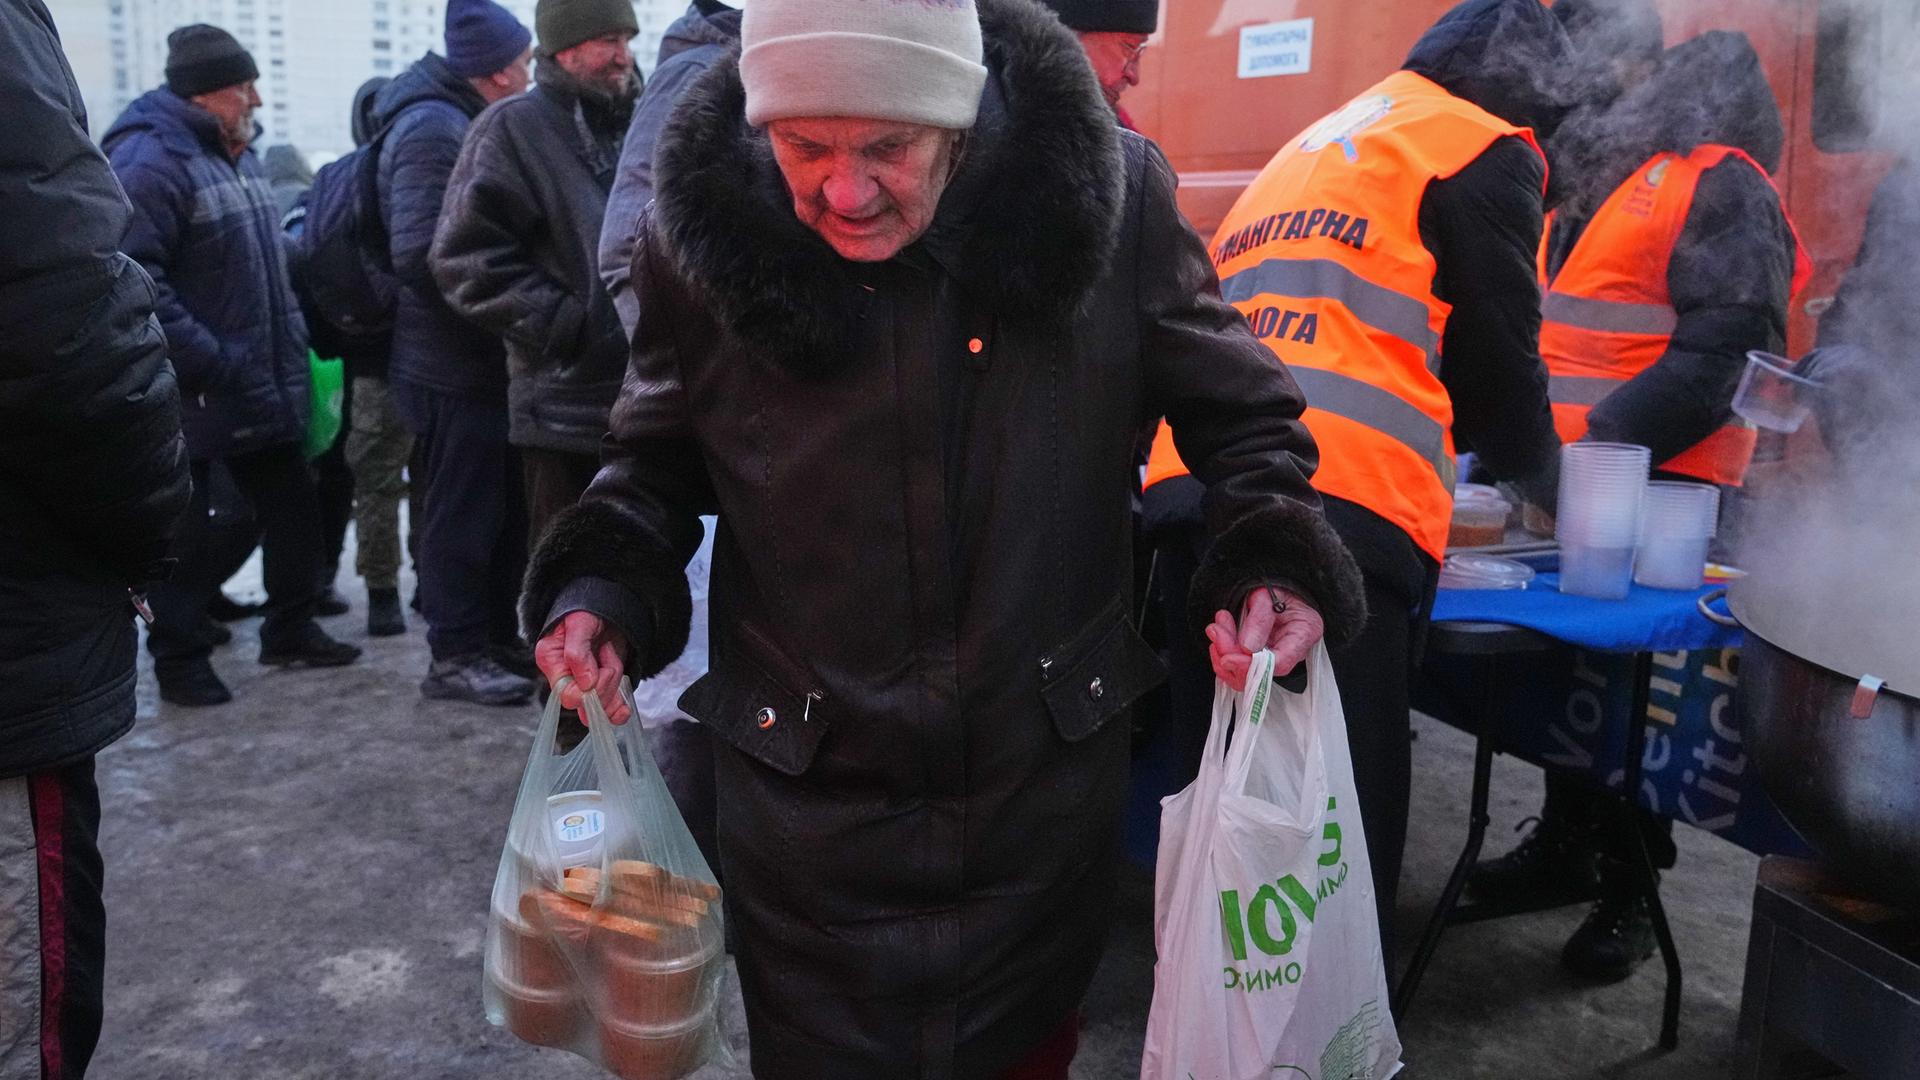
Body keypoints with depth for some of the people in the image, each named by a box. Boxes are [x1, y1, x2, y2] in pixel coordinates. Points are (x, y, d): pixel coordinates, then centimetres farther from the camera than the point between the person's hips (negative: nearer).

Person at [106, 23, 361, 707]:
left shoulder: (236, 156, 13)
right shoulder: (148, 161, -17)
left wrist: (291, 351, 15)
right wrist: (205, 363, -24)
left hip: (264, 390, 9)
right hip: (192, 398, -9)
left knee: (292, 509, 15)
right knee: (186, 533, 3)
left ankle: (290, 629, 30)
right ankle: (179, 660, 16)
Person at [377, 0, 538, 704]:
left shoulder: (467, 123, 15)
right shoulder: (431, 129, -16)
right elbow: (419, 254, -24)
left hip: (486, 359, 10)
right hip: (454, 365, -9)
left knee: (505, 506, 16)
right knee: (464, 514, -1)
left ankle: (496, 635, 28)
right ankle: (455, 657, 11)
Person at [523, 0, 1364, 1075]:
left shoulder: (1104, 189, -14)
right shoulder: (704, 227, -11)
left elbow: (1235, 411, -1)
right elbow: (658, 458, 5)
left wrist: (1275, 563, -17)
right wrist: (603, 589, -12)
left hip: (1049, 785, 1)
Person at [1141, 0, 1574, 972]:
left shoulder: (1315, 141, 32)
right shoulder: (1484, 148, 11)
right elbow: (1495, 358, 11)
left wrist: (1460, 469, 41)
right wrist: (1537, 474, 31)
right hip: (1337, 503, -7)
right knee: (1342, 811, -1)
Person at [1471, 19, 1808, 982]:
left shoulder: (1717, 188, -8)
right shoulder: (1580, 186, 17)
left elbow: (1718, 357, -18)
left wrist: (1606, 444, -23)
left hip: (1656, 488, -8)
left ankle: (1630, 891, 13)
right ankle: (1565, 843, 30)